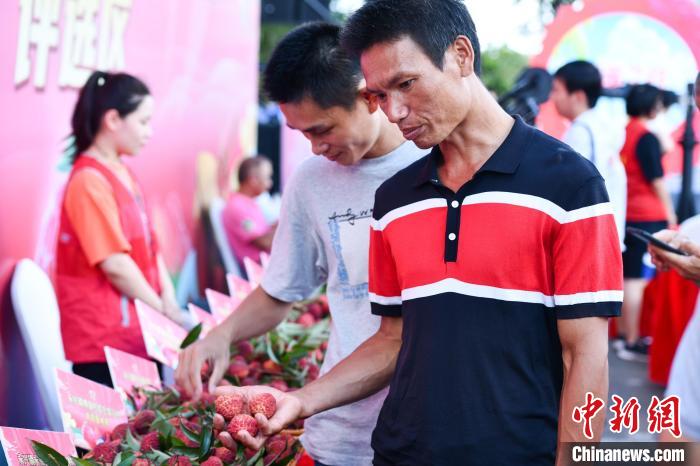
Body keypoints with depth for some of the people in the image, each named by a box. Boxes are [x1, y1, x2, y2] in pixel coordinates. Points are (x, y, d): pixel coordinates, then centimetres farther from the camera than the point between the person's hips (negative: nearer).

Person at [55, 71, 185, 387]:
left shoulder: (123, 173, 13)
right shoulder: (90, 181, -15)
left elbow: (149, 245, 14)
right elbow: (114, 264, -19)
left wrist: (168, 301, 2)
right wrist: (162, 310, -8)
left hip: (138, 333, 9)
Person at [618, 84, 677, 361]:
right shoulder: (647, 136, -13)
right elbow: (656, 179, -11)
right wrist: (669, 213, -2)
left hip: (623, 213, 8)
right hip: (648, 216, -8)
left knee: (625, 277, 15)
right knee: (638, 280, -6)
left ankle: (624, 333, 24)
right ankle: (632, 343, -4)